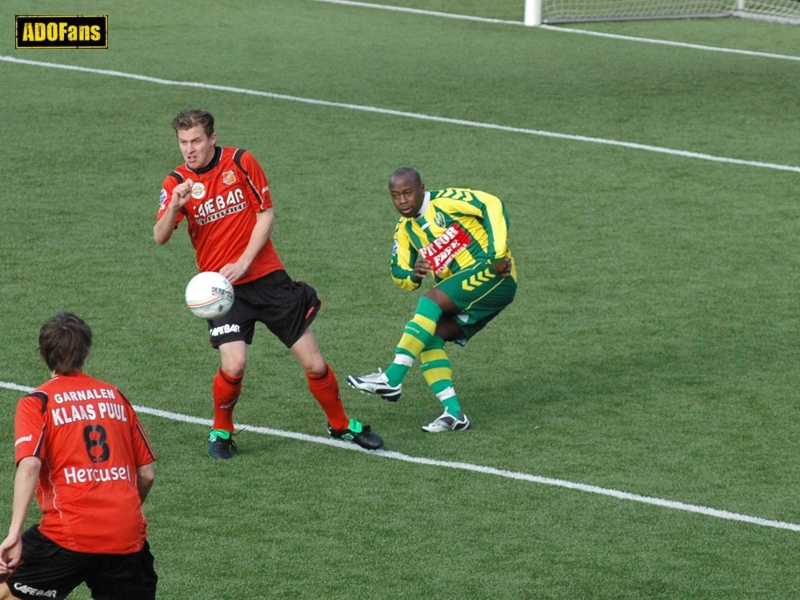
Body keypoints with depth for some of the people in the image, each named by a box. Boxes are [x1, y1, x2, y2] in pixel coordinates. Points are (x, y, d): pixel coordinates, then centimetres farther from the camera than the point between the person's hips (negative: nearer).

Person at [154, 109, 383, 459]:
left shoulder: (241, 162, -4)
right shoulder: (177, 182, -3)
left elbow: (266, 214, -1)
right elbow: (160, 238, -13)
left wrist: (243, 263, -11)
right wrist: (174, 206, -34)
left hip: (266, 276, 1)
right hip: (222, 287, -1)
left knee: (313, 363, 1)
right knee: (233, 366, -21)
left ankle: (341, 425, 25)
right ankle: (221, 431, 7)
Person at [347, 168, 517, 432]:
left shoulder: (446, 201, -8)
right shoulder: (404, 230, 13)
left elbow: (492, 205, -17)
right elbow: (400, 274, 15)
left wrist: (497, 254, -22)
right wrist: (413, 275, -10)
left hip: (493, 275, -8)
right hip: (464, 294, 8)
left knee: (431, 300, -26)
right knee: (429, 336, -8)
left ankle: (392, 379, -31)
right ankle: (453, 413, -12)